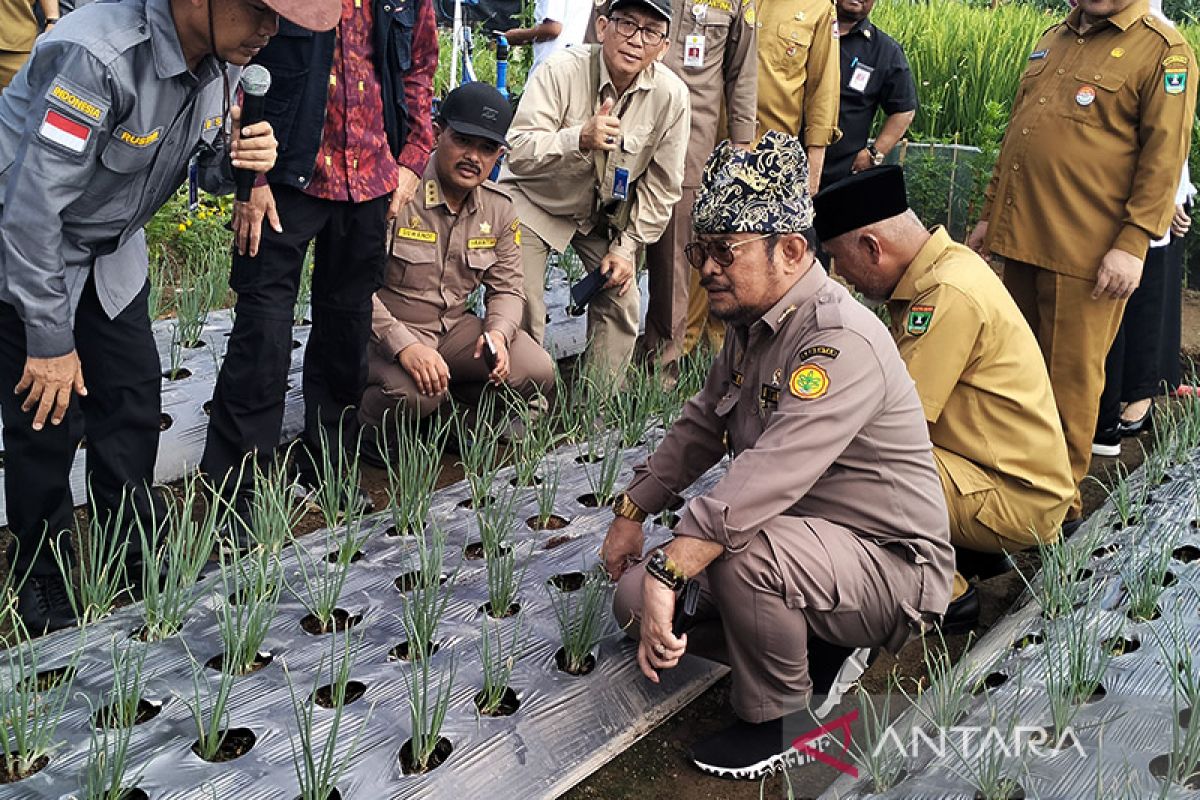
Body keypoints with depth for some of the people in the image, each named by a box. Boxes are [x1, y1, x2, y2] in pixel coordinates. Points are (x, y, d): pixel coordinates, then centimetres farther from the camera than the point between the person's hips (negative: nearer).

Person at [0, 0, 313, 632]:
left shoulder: (212, 62, -11)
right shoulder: (97, 56, -36)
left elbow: (208, 168, 4)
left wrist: (239, 159, -22)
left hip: (111, 250, 7)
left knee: (132, 402, 9)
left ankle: (137, 557, 26)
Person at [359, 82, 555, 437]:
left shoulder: (499, 208, 4)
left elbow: (506, 288, 9)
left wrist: (498, 333, -14)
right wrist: (404, 346, -32)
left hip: (453, 327, 6)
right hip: (387, 330, -6)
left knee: (538, 372, -14)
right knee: (416, 392, -36)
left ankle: (446, 404, 9)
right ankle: (363, 426, -1)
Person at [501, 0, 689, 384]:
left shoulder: (672, 95, -17)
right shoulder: (561, 71, -26)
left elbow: (661, 185, -7)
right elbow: (517, 154, -31)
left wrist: (627, 247, -8)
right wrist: (580, 138, -46)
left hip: (605, 211, 3)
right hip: (536, 199, -3)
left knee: (621, 302, -1)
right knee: (521, 308, -11)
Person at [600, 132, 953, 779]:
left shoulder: (840, 343, -28)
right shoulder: (751, 324, 4)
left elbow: (767, 477, -37)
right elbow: (701, 426, 16)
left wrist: (666, 572, -39)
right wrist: (631, 511, 12)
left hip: (894, 569, -9)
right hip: (810, 542, 9)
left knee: (741, 550, -37)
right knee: (638, 599, 0)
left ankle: (779, 718, -10)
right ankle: (809, 645, 11)